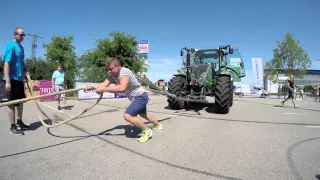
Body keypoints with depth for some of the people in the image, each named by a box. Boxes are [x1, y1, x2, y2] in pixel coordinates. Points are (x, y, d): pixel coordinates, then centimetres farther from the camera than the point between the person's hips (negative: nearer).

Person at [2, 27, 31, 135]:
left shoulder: (21, 47, 12)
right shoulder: (11, 46, -12)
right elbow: (6, 64, -17)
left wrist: (26, 72, 7)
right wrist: (7, 81, -22)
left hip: (19, 79, 8)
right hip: (12, 79, -8)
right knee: (12, 103, -1)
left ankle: (19, 122, 28)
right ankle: (12, 127, 9)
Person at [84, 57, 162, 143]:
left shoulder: (124, 72, -29)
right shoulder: (113, 75, -2)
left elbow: (121, 88, -47)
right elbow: (104, 84, -15)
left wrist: (104, 89, -49)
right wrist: (92, 87, -32)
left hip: (141, 96, -10)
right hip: (138, 97, 10)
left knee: (127, 116, -24)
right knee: (143, 114, 31)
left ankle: (147, 131, -6)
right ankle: (158, 124, 56)